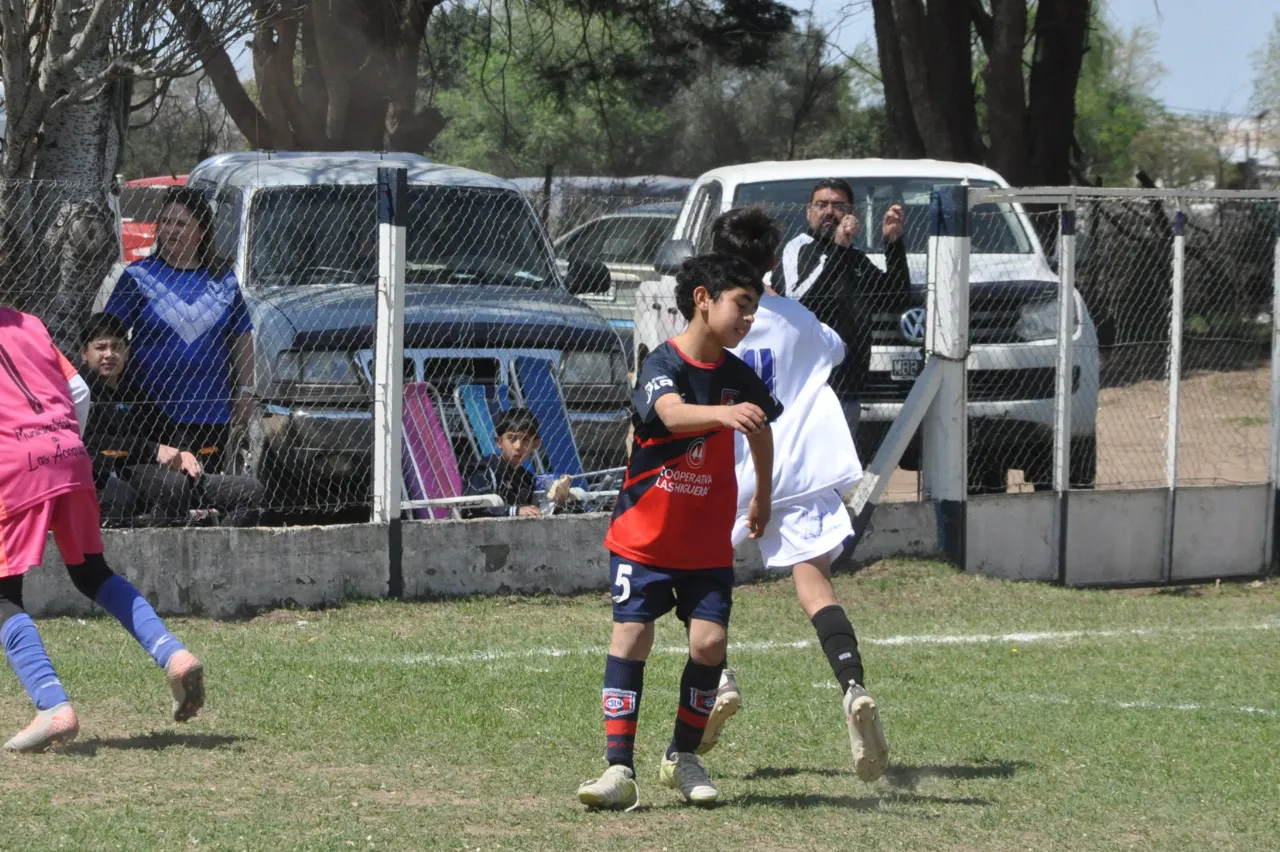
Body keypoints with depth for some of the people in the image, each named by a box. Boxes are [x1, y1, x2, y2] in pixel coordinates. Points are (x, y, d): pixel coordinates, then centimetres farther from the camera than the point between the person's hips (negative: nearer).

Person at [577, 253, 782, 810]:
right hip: (643, 535, -4)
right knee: (630, 635, -10)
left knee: (709, 641, -8)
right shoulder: (664, 364, -15)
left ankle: (683, 758, 12)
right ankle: (620, 769, -9)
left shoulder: (738, 377, 1)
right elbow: (672, 414, -38)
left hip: (708, 543, 4)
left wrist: (762, 497, 34)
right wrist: (722, 413, -58)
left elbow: (761, 430, 23)